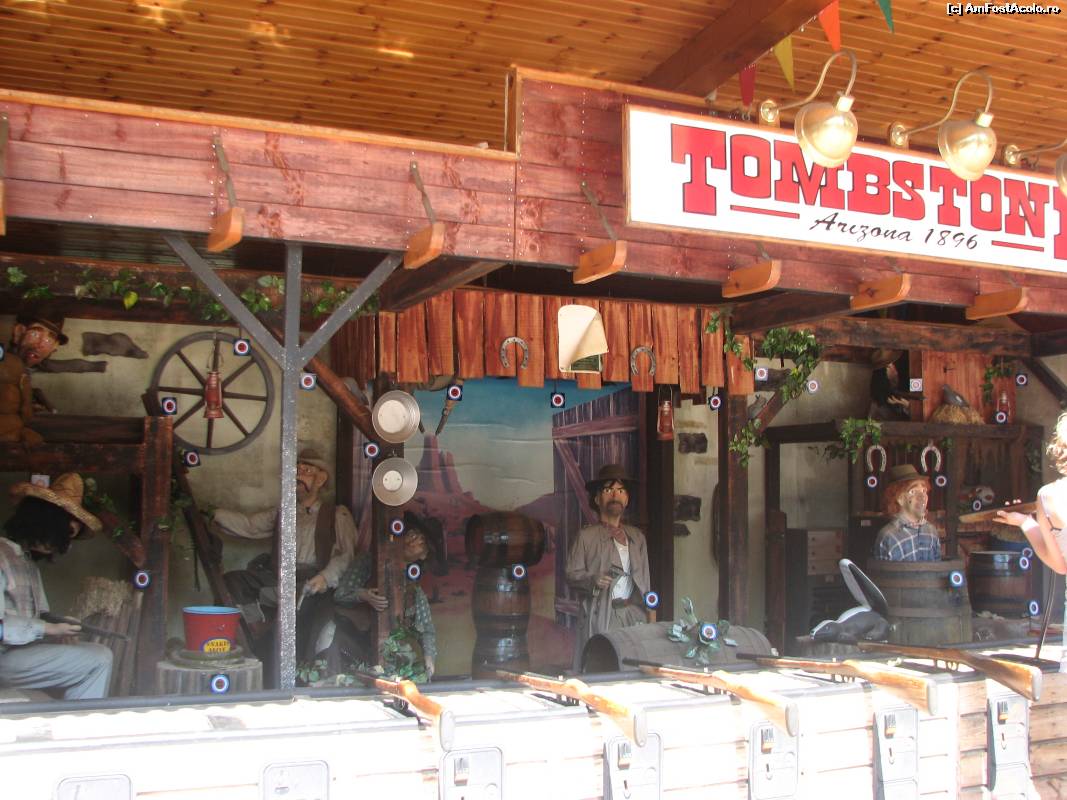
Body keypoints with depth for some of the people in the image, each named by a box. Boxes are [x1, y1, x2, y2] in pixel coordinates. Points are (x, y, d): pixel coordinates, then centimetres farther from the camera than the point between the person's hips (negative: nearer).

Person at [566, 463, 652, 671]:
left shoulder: (637, 537, 20)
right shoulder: (587, 536, 5)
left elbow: (644, 579, 20)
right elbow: (572, 573, -1)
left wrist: (649, 611, 10)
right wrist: (593, 580, -19)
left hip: (634, 616, 4)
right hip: (599, 618, -4)